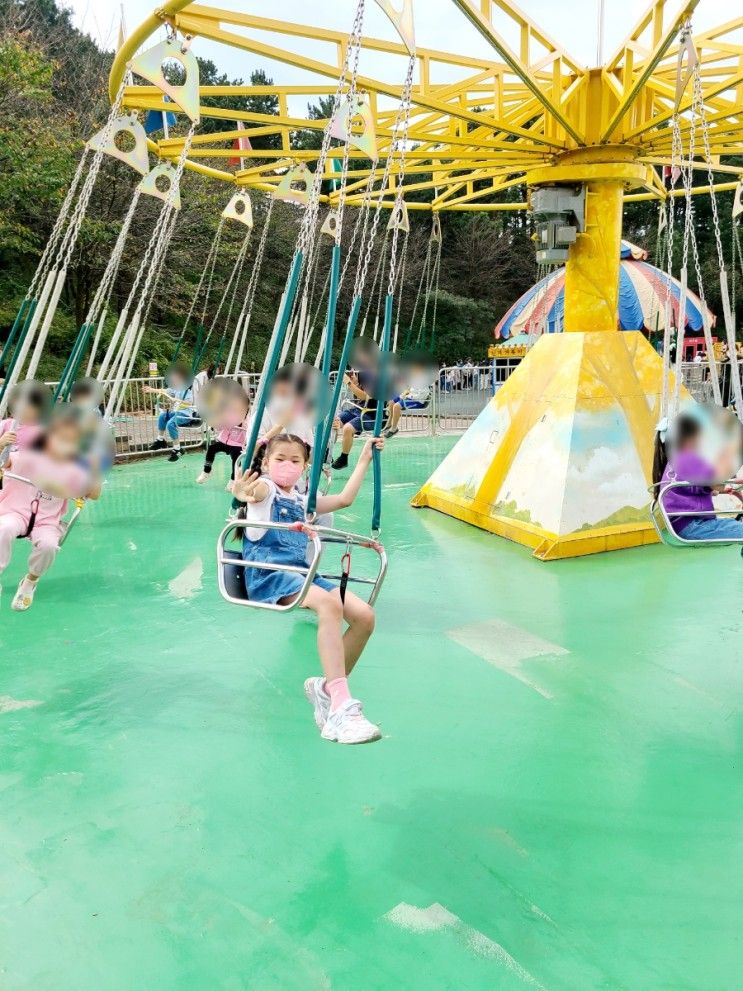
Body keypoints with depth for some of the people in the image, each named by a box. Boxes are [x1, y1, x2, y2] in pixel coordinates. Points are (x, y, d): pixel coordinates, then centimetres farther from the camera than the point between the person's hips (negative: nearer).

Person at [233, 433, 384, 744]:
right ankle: (341, 707, -37)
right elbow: (255, 490, -20)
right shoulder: (265, 488, 5)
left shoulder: (302, 501, 26)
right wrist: (243, 493, -46)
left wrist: (365, 458, 33)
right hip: (269, 574, -7)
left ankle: (326, 687, -3)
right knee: (330, 603, -35)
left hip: (302, 573, 7)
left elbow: (344, 499, 29)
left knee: (364, 615, -16)